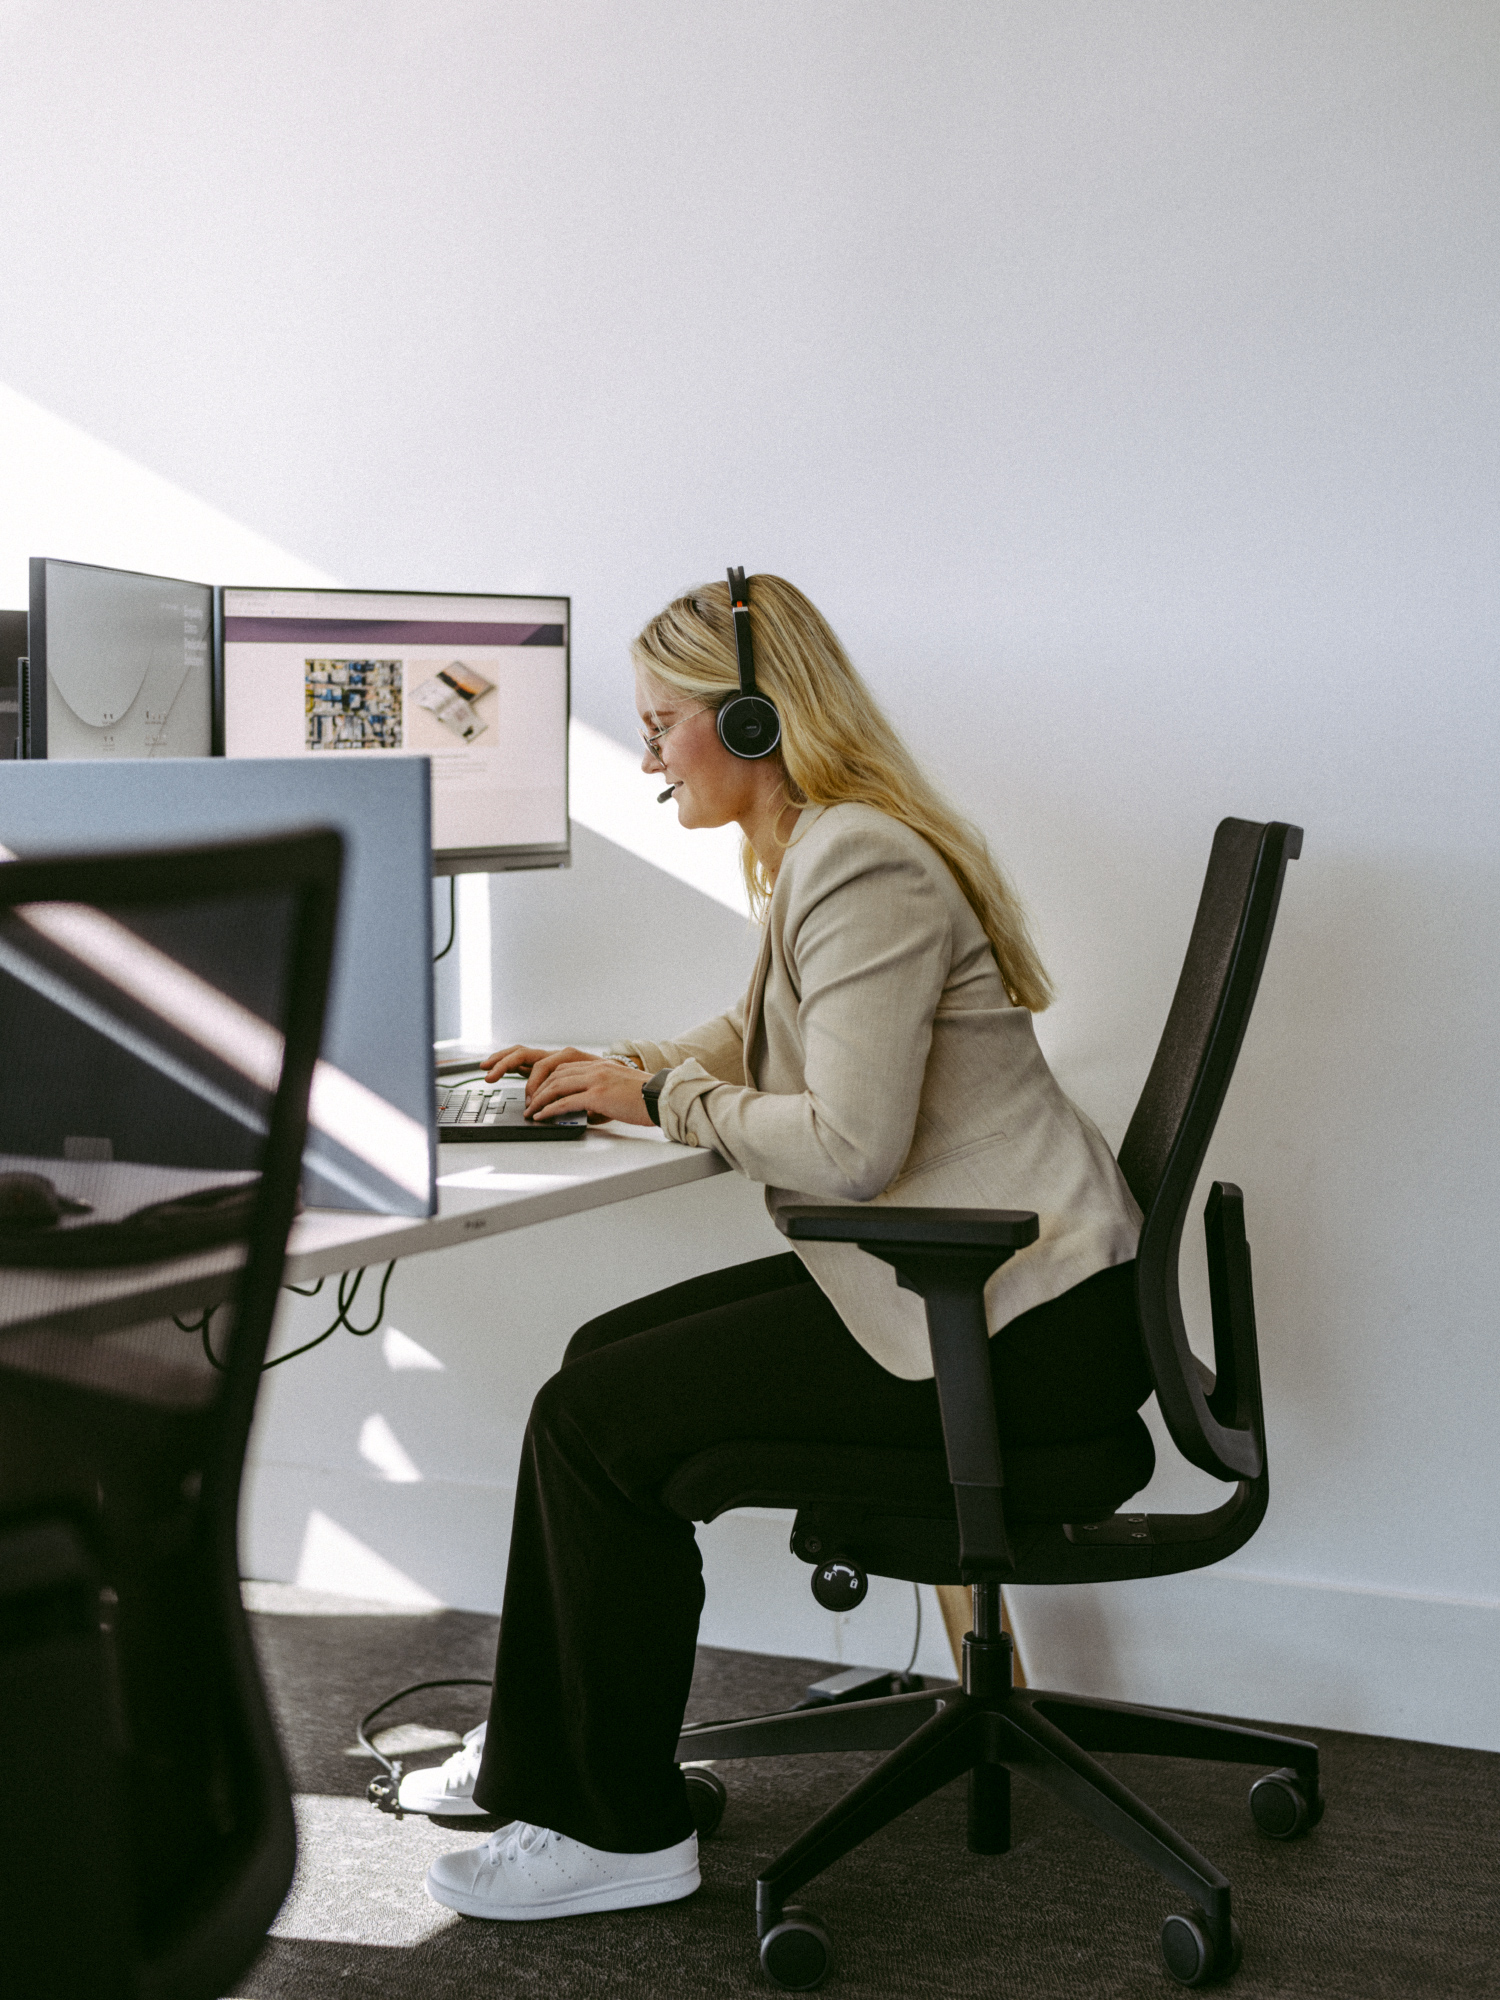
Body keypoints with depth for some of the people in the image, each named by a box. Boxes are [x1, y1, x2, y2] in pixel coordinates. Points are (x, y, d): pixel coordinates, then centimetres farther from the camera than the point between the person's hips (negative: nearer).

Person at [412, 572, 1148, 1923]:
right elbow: (753, 1049, 28)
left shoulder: (865, 865, -19)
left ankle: (623, 1831, 2)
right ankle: (547, 1759, 22)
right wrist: (601, 1068, 12)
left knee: (594, 1417, -11)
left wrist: (654, 1097, -11)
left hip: (1023, 1326, -11)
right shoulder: (813, 852, 15)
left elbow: (848, 1145, -25)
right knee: (605, 1354, 11)